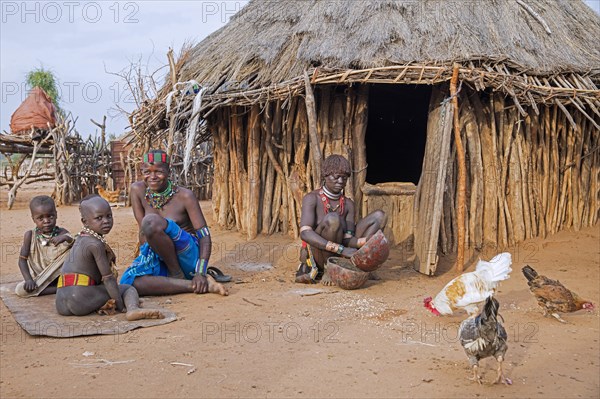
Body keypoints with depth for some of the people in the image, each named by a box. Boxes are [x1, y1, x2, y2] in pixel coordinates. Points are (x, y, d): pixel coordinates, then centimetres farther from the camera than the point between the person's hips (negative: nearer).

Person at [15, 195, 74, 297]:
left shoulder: (62, 233, -5)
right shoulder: (30, 235, -5)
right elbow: (22, 259, -6)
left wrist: (67, 238, -34)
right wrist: (28, 280, -20)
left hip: (59, 277, -2)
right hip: (38, 278, 2)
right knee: (20, 290, -26)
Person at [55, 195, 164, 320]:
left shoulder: (81, 239, 18)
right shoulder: (95, 244, -11)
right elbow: (108, 278, -11)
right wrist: (121, 306, -7)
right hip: (80, 299, -8)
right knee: (128, 289, 4)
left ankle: (100, 306, 2)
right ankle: (133, 309, -28)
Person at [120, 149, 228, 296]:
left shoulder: (184, 196, -11)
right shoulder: (137, 190, 1)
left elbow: (204, 235, -12)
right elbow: (143, 230, 4)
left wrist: (201, 272, -24)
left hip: (188, 257, -5)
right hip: (160, 259, 5)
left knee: (151, 221, -30)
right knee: (129, 282, -27)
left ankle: (177, 275, -13)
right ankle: (193, 285, -20)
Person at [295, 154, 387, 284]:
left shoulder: (348, 204, 10)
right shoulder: (311, 198, -7)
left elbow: (348, 239, -3)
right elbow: (305, 233, -23)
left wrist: (367, 241, -26)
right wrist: (341, 249, -31)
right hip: (319, 256, -6)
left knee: (379, 216, -3)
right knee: (332, 219, -33)